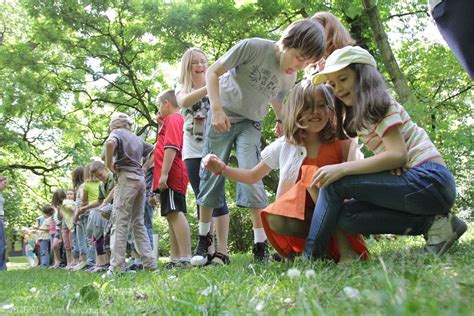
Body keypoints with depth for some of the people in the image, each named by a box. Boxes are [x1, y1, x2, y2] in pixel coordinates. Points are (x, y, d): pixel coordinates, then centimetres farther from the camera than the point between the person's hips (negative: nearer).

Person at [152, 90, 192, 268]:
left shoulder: (173, 119, -5)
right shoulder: (175, 120, 27)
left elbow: (171, 147, -18)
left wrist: (164, 173, -25)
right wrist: (161, 123, 26)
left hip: (171, 176, -11)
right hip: (172, 177, 11)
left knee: (174, 213, -17)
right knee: (172, 215, 10)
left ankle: (185, 258, -23)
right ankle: (175, 259, 14)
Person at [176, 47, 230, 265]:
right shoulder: (182, 89, 10)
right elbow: (184, 102, -15)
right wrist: (209, 87, -30)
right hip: (193, 152, 3)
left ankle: (222, 251, -10)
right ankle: (208, 249, 10)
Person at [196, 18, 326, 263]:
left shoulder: (290, 78, -7)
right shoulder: (253, 47, -22)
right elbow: (213, 72, -17)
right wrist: (217, 109, -27)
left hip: (251, 124, 2)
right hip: (222, 117, -2)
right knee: (211, 176, 1)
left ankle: (261, 245, -10)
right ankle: (203, 239, 18)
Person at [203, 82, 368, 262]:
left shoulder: (340, 144, -1)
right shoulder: (284, 146, 5)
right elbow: (253, 176, 16)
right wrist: (222, 169, 3)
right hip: (297, 217, 1)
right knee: (273, 219, -32)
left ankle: (345, 250, -27)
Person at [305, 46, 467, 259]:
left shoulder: (378, 104, -7)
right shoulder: (357, 116, 22)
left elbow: (398, 154, -18)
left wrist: (341, 169, -20)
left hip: (430, 179, -9)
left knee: (335, 184, -15)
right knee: (345, 215, -3)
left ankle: (310, 258, -8)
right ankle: (430, 223, -5)